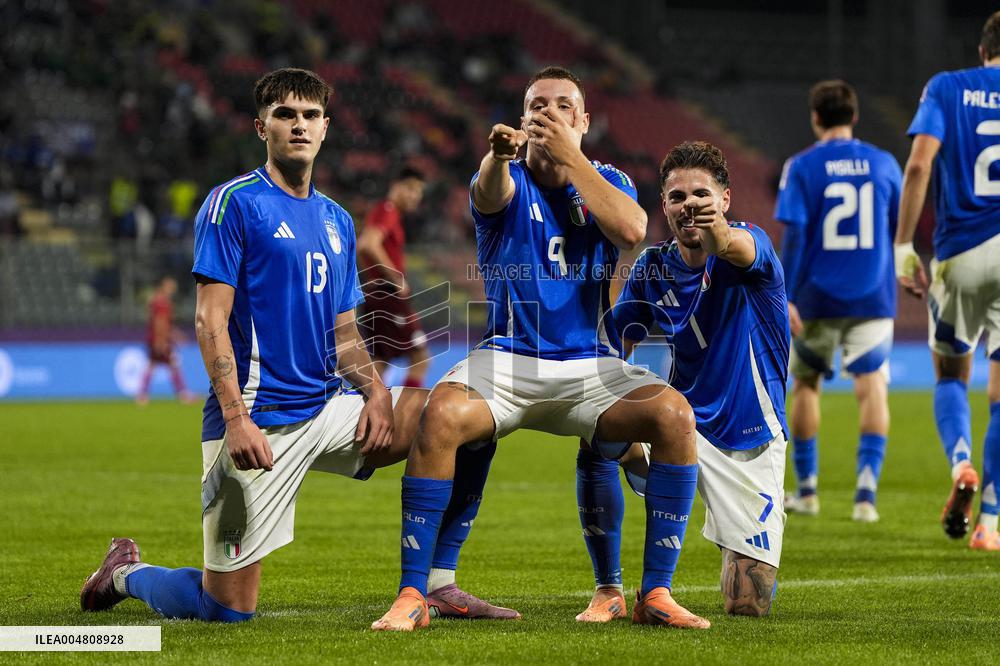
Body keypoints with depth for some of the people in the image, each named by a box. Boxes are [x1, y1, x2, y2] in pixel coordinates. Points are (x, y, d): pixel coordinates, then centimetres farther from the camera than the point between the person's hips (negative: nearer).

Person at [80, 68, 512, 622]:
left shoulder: (336, 221, 17)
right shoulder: (233, 203, -5)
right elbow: (210, 319, -11)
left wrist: (375, 390, -1)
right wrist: (235, 416, -21)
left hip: (327, 410, 6)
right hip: (257, 425, -6)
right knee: (229, 610, -7)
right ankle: (127, 572, 25)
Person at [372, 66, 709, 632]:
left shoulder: (608, 182, 10)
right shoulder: (510, 181, 5)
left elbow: (632, 230, -14)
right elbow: (490, 191, -22)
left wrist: (569, 155, -19)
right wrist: (500, 153, -46)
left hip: (592, 368, 2)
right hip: (509, 359, -1)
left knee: (675, 414, -26)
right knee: (441, 414, -31)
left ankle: (656, 593, -18)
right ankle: (413, 595, -24)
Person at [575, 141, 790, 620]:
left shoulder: (751, 245, -12)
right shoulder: (652, 268, 0)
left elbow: (734, 248, -38)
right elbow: (619, 352, 0)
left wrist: (718, 234, -63)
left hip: (750, 443, -2)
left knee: (748, 604, -6)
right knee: (599, 439, -31)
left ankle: (735, 549, 33)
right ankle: (608, 591, -17)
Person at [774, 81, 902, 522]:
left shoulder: (802, 167, -3)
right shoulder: (884, 164, 4)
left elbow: (794, 235, -10)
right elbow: (899, 232, 11)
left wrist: (786, 298, -10)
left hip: (816, 301, -1)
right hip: (873, 299, 1)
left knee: (805, 384, 16)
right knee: (872, 386, -2)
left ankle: (806, 489, 22)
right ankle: (866, 491, -18)